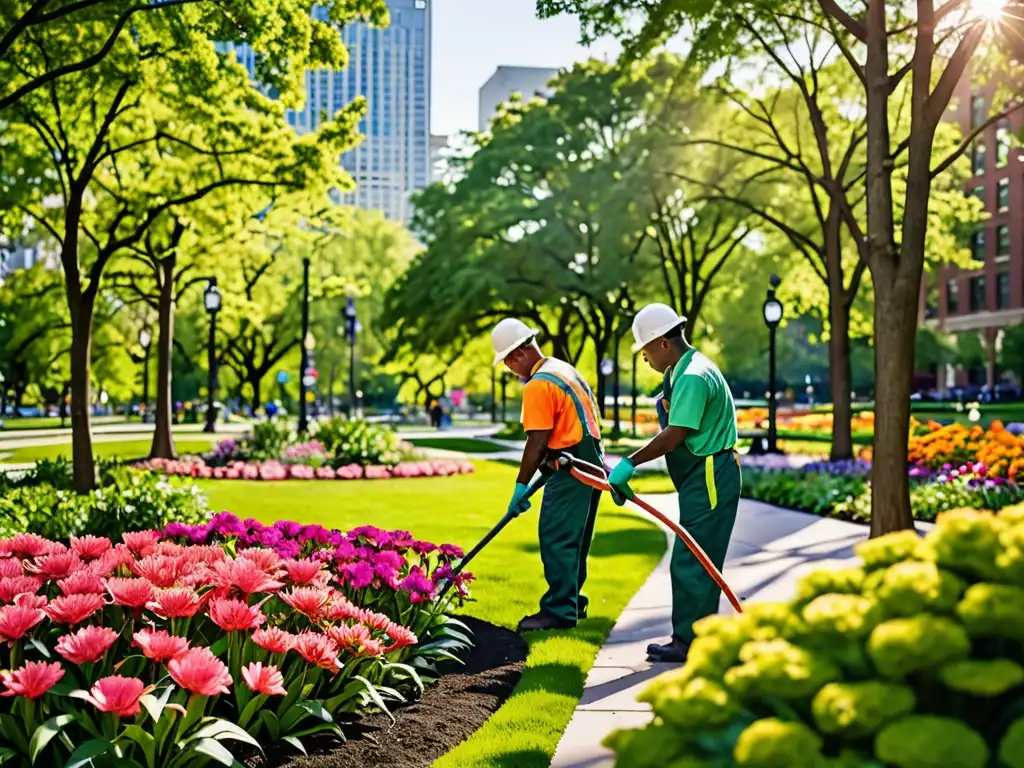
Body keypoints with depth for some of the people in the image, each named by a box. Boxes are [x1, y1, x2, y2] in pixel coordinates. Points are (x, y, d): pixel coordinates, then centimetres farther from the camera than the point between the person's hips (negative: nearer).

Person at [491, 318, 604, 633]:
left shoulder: (538, 385, -15)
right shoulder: (564, 369, 16)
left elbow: (537, 443, -18)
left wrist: (522, 485, -11)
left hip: (570, 471, -10)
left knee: (556, 540, -7)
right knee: (572, 541, 16)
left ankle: (560, 612, -5)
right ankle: (571, 603, 24)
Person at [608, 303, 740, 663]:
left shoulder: (693, 376, -20)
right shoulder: (684, 370, 14)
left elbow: (674, 436, -25)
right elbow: (673, 435, 16)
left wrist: (630, 464, -20)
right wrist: (631, 467, 13)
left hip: (710, 479, -11)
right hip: (702, 477, 11)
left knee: (690, 563, -6)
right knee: (698, 562, 15)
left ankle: (687, 643, 0)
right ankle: (696, 637, 22)